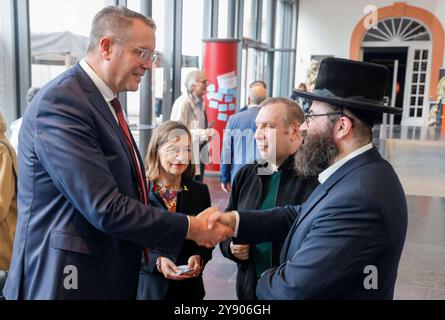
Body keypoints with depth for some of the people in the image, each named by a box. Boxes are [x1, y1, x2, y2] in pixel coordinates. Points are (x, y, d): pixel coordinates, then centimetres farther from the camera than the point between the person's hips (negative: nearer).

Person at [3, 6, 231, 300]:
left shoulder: (105, 100, 8)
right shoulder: (60, 103, -22)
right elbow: (107, 209, -26)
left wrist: (159, 251, 8)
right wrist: (192, 228, -18)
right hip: (69, 278, -9)